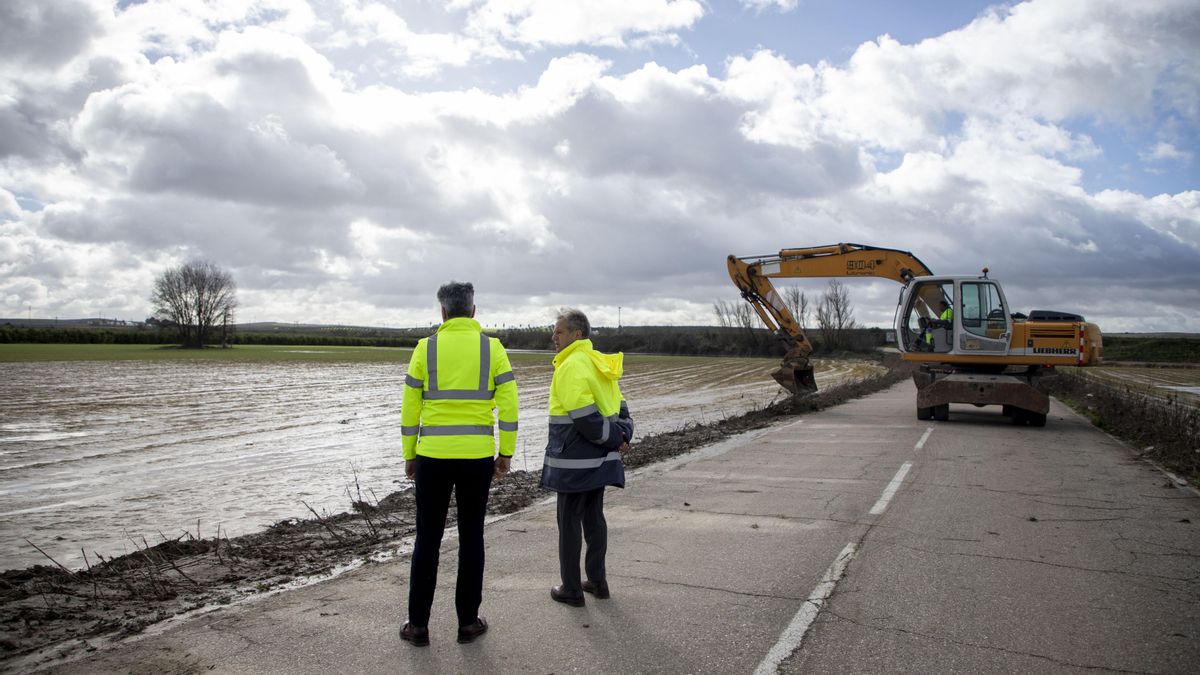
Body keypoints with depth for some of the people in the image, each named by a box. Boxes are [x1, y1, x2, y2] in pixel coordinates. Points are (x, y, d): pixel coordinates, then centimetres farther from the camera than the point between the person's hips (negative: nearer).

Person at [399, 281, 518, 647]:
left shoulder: (425, 348, 1)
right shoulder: (492, 348, 1)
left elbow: (410, 408, 1)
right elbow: (508, 404, -3)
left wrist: (409, 456, 10)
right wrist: (506, 453, 4)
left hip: (433, 456, 0)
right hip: (478, 457, 0)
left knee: (428, 538, 10)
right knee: (471, 537, 10)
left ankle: (418, 624, 16)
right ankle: (468, 621, 17)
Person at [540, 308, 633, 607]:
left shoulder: (572, 366, -18)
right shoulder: (600, 364, 12)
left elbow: (587, 418, -22)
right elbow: (621, 409, 14)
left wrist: (616, 439, -11)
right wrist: (624, 437, 2)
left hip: (575, 463, -9)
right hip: (600, 460, 9)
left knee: (569, 522, 2)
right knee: (593, 518, 17)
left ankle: (571, 589, 11)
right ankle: (597, 581, 26)